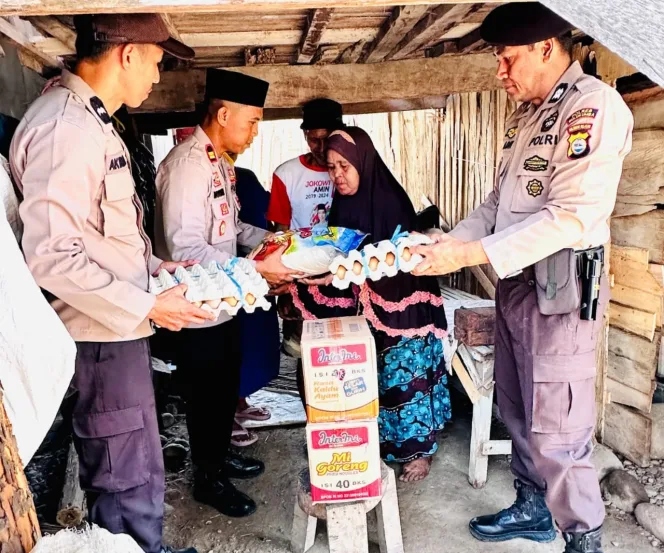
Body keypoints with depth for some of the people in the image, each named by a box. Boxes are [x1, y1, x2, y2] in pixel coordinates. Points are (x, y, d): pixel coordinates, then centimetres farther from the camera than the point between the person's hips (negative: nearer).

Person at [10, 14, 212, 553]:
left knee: (130, 471, 22)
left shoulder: (89, 120, 14)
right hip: (102, 337, -10)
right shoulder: (65, 127, -18)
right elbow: (51, 255, -24)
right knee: (131, 483, 4)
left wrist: (155, 268, 14)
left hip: (119, 329, 10)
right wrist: (145, 307, -18)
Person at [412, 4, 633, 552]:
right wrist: (452, 240, 3)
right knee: (518, 411, 18)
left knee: (555, 431, -2)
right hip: (514, 281, 9)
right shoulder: (526, 115, 15)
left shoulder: (594, 107, -12)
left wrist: (471, 254, -25)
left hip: (559, 287, -8)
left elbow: (572, 215, -22)